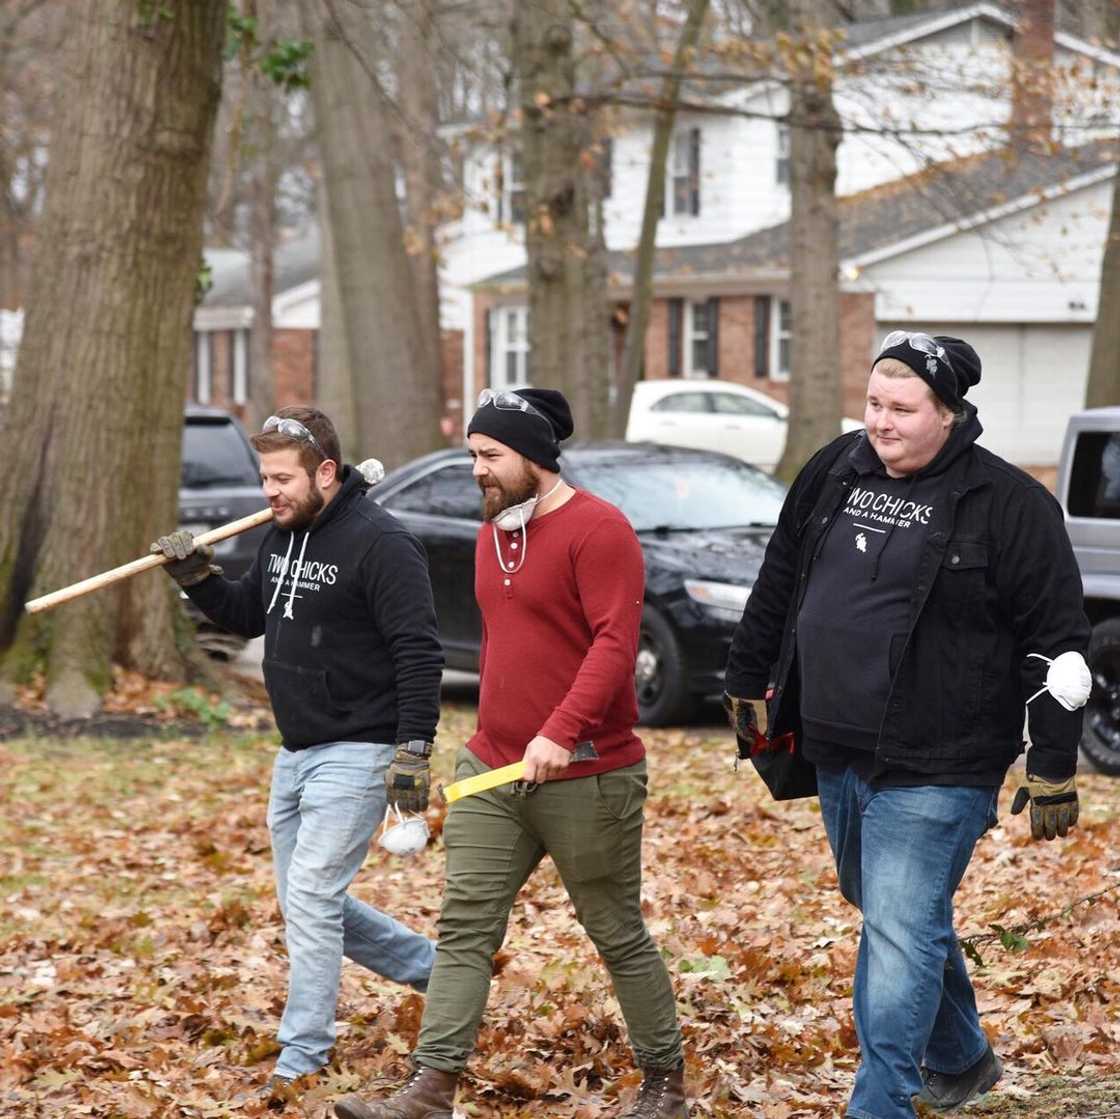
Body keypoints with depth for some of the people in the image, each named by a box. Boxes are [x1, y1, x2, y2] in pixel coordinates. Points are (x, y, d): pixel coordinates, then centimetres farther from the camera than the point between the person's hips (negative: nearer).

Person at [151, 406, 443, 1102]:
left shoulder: (380, 543, -17)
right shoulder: (283, 537, 9)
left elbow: (419, 652, -20)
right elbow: (248, 616, 22)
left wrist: (414, 749, -24)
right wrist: (198, 577, 3)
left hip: (355, 754, -9)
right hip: (295, 754, 9)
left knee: (310, 898, -12)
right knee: (311, 902, 14)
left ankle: (301, 1062, -5)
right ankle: (437, 968, 31)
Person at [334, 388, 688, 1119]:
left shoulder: (597, 530, -14)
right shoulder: (493, 532, 13)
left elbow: (615, 642, -23)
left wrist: (562, 732, -32)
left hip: (585, 778, -7)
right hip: (491, 771, 7)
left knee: (619, 936, 5)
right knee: (464, 929, 0)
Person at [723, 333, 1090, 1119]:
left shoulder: (1009, 504, -12)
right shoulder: (835, 473, 5)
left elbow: (1058, 644, -11)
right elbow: (780, 585, 18)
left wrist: (1054, 771, -12)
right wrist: (749, 686, 21)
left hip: (935, 772, -7)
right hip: (837, 756, 7)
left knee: (901, 935, -10)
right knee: (893, 916, 21)